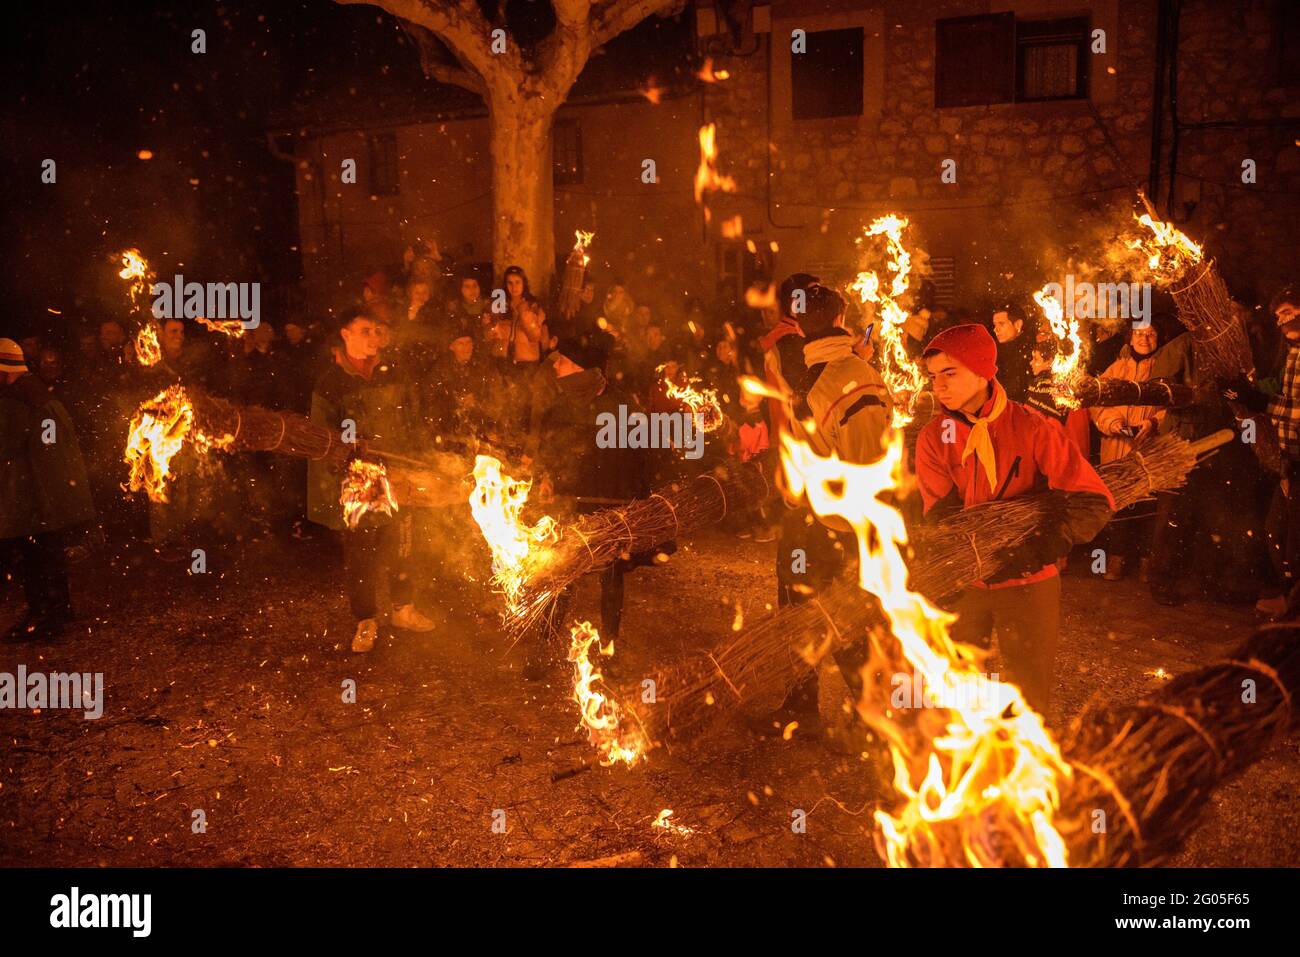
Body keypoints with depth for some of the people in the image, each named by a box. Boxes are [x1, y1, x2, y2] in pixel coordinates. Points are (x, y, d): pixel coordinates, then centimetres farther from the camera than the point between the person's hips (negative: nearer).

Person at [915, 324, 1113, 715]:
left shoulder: (1031, 428, -14)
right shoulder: (933, 437, -4)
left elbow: (1094, 500, -19)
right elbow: (942, 512, -10)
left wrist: (1038, 550, -31)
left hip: (1028, 583, -2)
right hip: (963, 583, 3)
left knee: (1029, 700, 11)